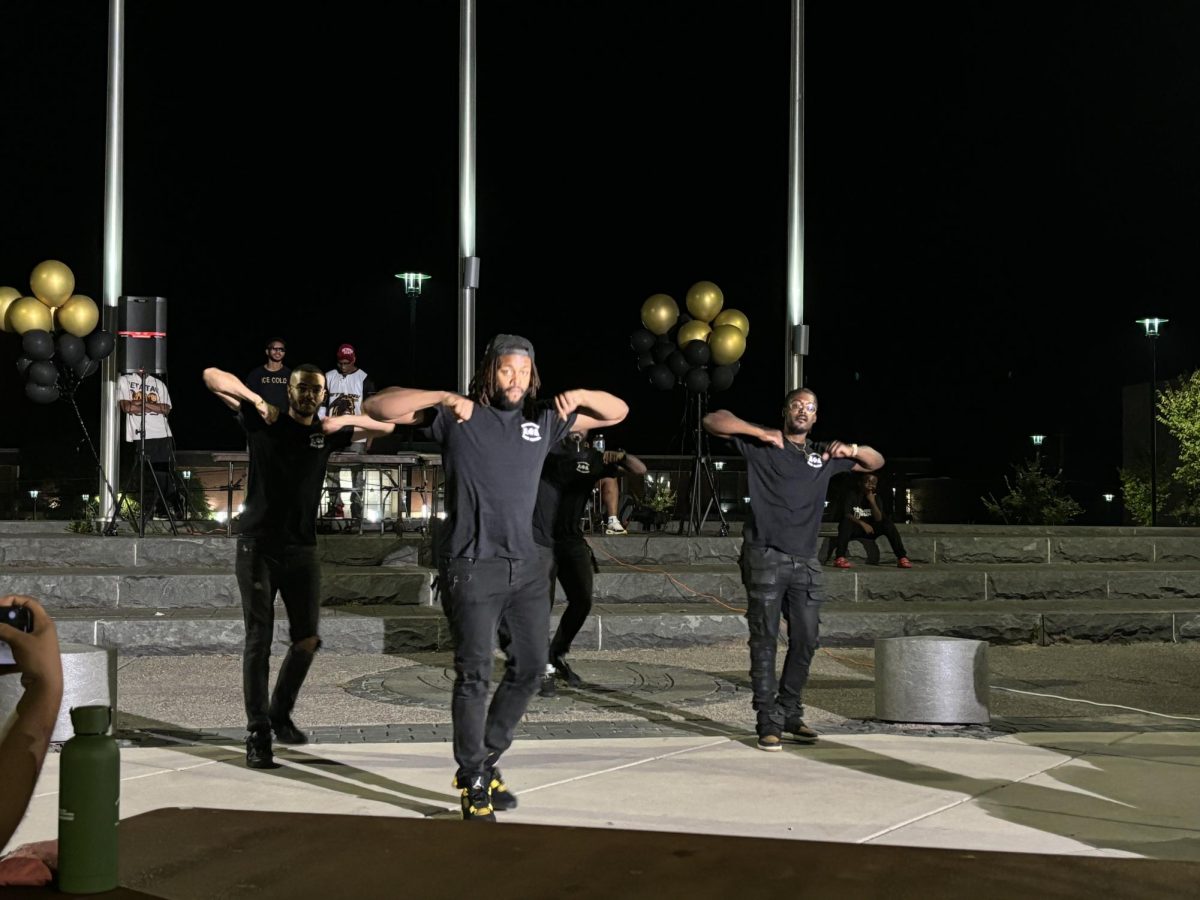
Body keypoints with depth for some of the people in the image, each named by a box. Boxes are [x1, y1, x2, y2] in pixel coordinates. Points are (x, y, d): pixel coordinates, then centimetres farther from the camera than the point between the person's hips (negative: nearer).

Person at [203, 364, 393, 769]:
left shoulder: (327, 433, 9)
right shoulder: (263, 421, 0)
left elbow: (386, 425, 11)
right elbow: (212, 376, -2)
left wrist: (345, 420, -5)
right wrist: (255, 399, -13)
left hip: (302, 550, 4)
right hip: (257, 548, -4)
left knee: (307, 639, 4)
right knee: (259, 640, -4)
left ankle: (281, 715, 25)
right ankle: (257, 734, -3)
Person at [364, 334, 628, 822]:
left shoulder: (543, 420, 10)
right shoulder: (454, 416, -2)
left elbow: (617, 412, 15)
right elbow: (378, 407, -8)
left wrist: (579, 396, -5)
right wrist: (443, 397, -19)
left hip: (526, 565, 5)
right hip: (472, 566, -5)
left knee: (530, 668, 10)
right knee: (475, 674, -4)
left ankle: (488, 761, 27)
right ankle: (473, 782, 9)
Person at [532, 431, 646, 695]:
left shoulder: (593, 458, 7)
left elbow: (640, 470, 3)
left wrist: (622, 457, -18)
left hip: (572, 540, 4)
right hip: (540, 539, -4)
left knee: (582, 601, 0)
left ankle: (558, 656, 24)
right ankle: (544, 669, 7)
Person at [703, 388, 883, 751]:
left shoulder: (824, 454, 17)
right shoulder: (761, 445, 4)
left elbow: (876, 462, 23)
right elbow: (713, 421, -4)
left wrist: (852, 450, 2)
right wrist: (760, 432, -11)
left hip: (805, 561, 5)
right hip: (765, 556, -5)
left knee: (805, 641, 7)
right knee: (765, 640, -5)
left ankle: (790, 714, 20)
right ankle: (768, 722, -4)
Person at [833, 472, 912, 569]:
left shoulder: (875, 498, 4)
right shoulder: (852, 497, -6)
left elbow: (879, 519, -9)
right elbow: (847, 515, -20)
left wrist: (872, 502, -20)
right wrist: (863, 524, -31)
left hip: (869, 529, 3)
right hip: (854, 529, -3)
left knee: (887, 523, -19)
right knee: (847, 522, -36)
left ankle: (901, 557, -21)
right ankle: (839, 557, -44)